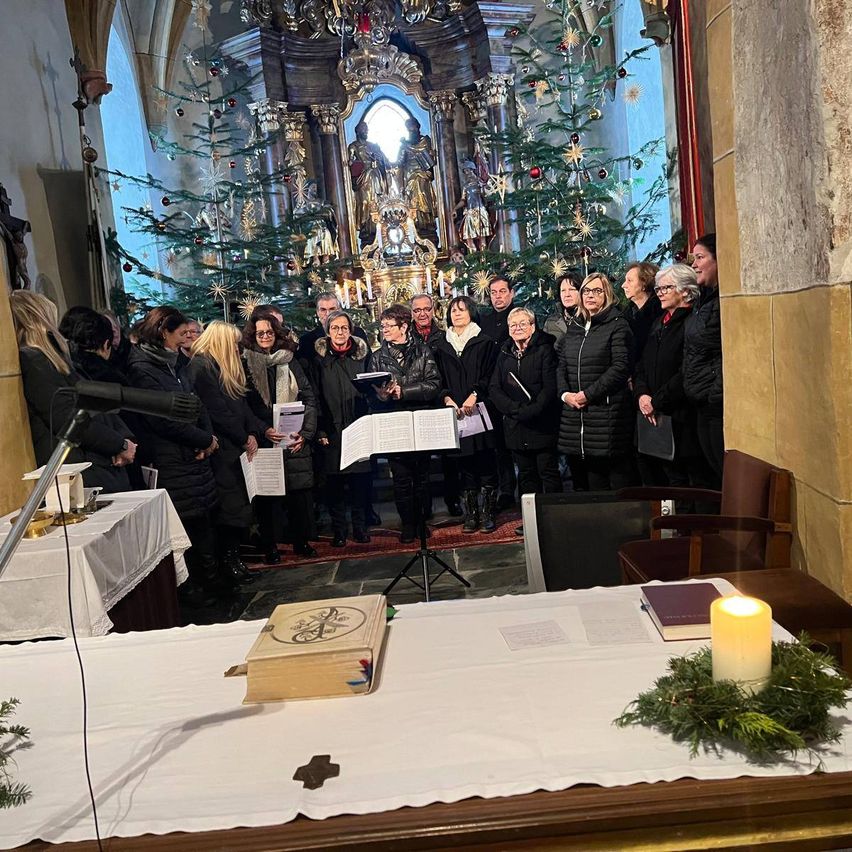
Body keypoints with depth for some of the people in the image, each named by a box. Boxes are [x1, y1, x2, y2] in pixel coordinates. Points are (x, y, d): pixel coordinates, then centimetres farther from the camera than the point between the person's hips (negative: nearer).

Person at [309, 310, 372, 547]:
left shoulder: (361, 354, 9)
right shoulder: (319, 357, 3)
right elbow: (315, 396, 0)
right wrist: (320, 430, -6)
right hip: (332, 431, -1)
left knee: (360, 479, 2)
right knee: (334, 482, 3)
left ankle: (360, 527, 15)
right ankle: (338, 529, 13)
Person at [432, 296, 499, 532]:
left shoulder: (484, 342, 4)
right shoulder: (441, 346, 13)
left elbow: (490, 375, -2)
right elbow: (439, 379, 12)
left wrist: (474, 395, -15)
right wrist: (447, 398, -5)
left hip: (480, 409, -3)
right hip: (455, 412, 3)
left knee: (485, 460, -4)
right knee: (464, 462, 4)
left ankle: (489, 513, 3)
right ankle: (471, 513, 10)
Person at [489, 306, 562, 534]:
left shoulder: (545, 350, -2)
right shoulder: (505, 355, 13)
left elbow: (550, 387, -11)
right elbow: (494, 389, 5)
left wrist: (530, 412, -18)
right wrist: (515, 410, -10)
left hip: (542, 425, -5)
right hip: (516, 427, 5)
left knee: (548, 472, 0)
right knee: (526, 474, 11)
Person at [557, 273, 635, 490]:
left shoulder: (618, 325, -2)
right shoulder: (574, 329, 18)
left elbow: (621, 367, -12)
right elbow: (561, 367, 15)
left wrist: (588, 394, -14)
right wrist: (565, 394, -3)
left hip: (607, 413, -6)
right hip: (575, 413, 6)